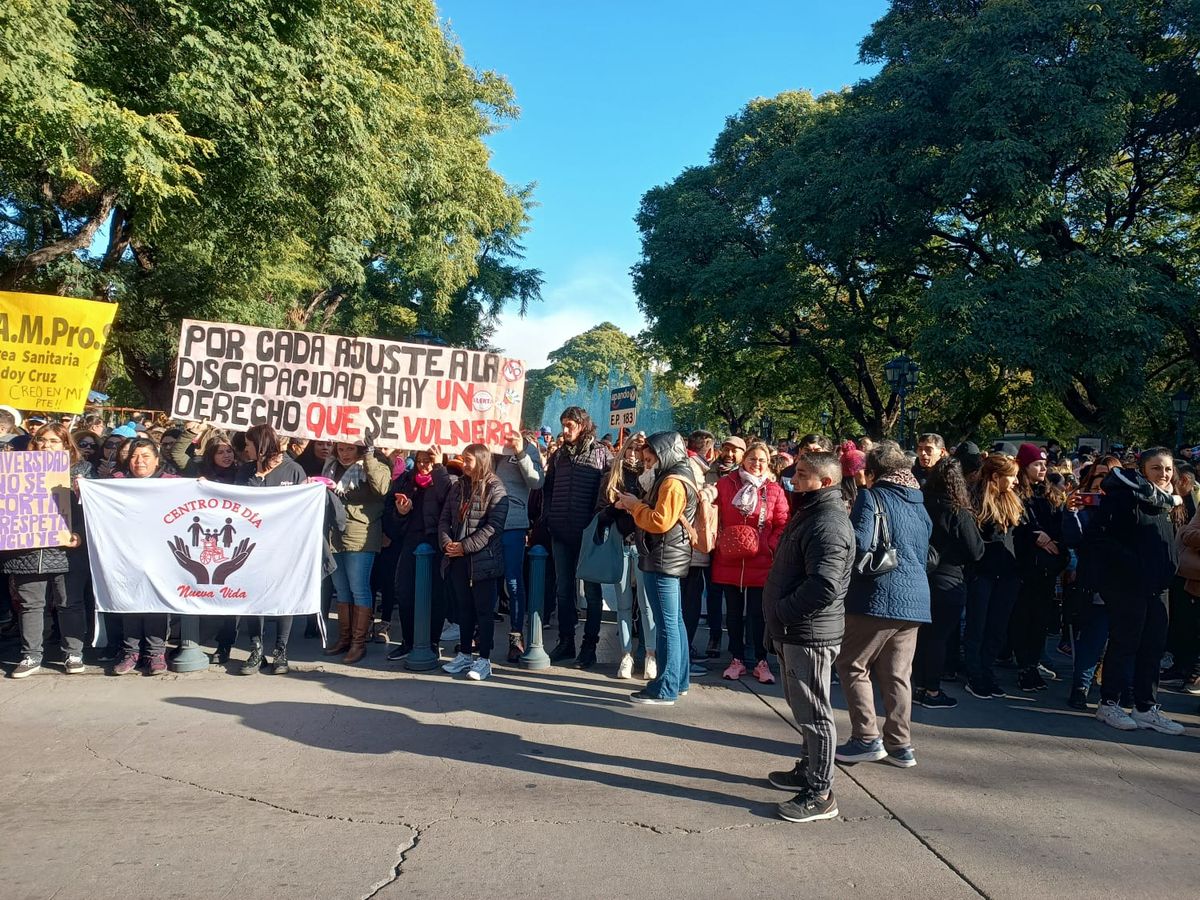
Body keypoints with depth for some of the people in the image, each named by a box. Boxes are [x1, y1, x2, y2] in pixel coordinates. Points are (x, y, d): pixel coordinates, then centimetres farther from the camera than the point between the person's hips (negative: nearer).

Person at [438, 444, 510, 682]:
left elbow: (493, 526, -16)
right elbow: (444, 519, 13)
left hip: (483, 560, -6)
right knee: (464, 608, 14)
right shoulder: (458, 488, 12)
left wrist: (465, 546, -17)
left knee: (483, 610, 1)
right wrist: (446, 542, -6)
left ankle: (484, 659, 9)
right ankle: (465, 654, 24)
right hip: (458, 560, 6)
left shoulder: (495, 489, -9)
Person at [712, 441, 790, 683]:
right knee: (734, 612, 12)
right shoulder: (725, 484, 0)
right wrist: (720, 541, -9)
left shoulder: (774, 490, 0)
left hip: (760, 562, -1)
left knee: (758, 613, 5)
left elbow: (782, 525, 0)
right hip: (729, 561, 1)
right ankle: (737, 660, 25)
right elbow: (715, 518, 2)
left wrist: (768, 545, -11)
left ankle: (762, 662, 19)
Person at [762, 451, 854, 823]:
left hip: (810, 634, -11)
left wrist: (781, 613, -19)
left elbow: (824, 587, -30)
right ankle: (808, 771, 35)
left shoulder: (828, 524, -20)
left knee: (812, 712, -2)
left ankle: (820, 793, 8)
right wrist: (779, 618, 14)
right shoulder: (811, 513, 14)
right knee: (802, 708, 21)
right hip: (793, 631, 11)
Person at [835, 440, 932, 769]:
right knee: (897, 674, 13)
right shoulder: (920, 505, 15)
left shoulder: (871, 497, -8)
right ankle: (900, 745, 18)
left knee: (853, 666, 6)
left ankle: (867, 738, 5)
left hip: (878, 597, -7)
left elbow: (859, 545, -19)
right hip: (915, 599, 7)